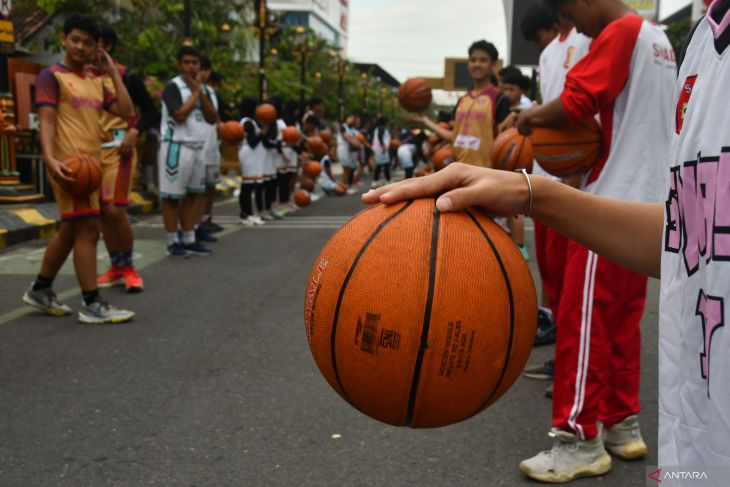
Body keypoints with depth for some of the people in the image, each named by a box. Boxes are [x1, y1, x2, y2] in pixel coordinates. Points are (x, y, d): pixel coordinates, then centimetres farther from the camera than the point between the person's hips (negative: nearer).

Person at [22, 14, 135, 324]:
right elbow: (46, 121, -12)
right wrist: (49, 159, -26)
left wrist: (113, 73, 8)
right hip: (69, 163, -8)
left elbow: (126, 112, 7)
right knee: (87, 229, -10)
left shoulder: (96, 82, 18)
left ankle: (40, 291, 29)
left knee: (70, 231, 15)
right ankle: (92, 305, -5)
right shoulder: (51, 76, -2)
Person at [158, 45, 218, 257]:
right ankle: (173, 242, 5)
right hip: (177, 147, -8)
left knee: (192, 194, 11)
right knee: (172, 195, -1)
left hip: (198, 147, 8)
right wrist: (195, 92, -11)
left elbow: (212, 118, 5)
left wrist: (200, 91, -5)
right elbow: (180, 115, -22)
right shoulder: (173, 86, -9)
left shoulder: (203, 88, 14)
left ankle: (189, 240, 18)